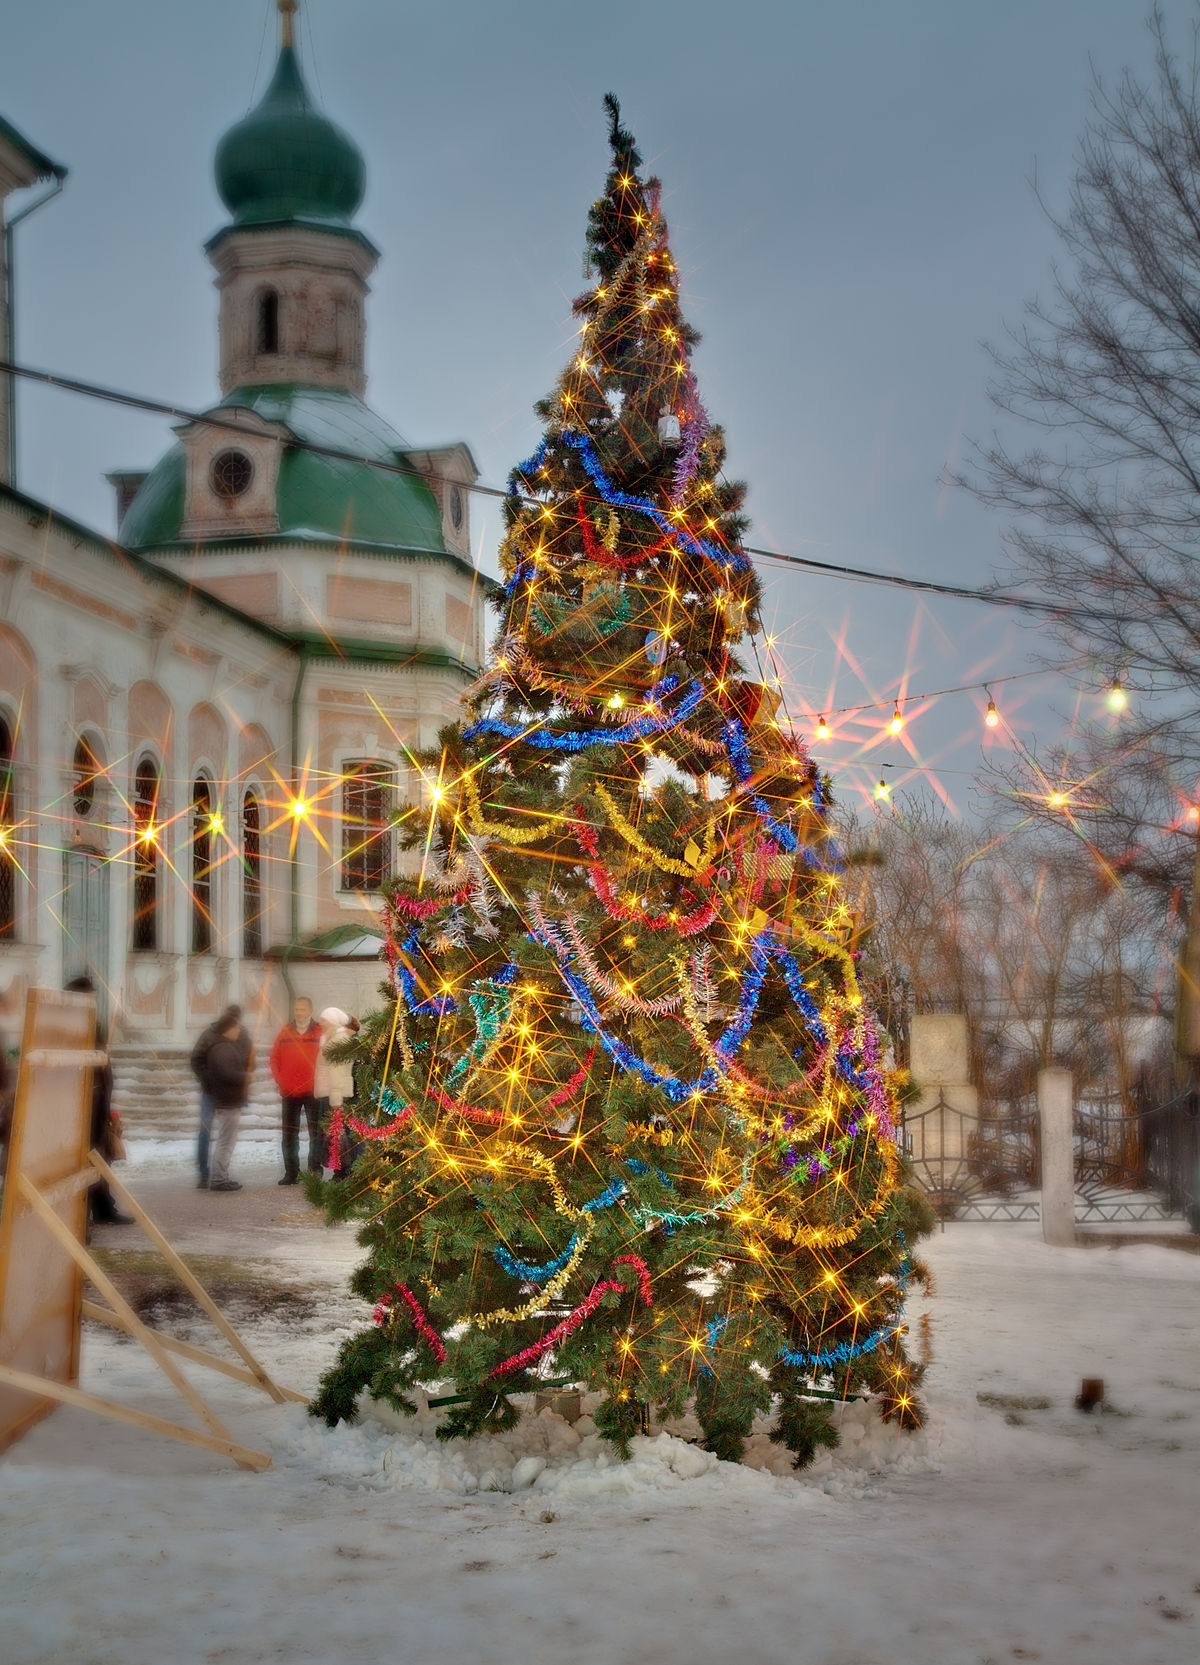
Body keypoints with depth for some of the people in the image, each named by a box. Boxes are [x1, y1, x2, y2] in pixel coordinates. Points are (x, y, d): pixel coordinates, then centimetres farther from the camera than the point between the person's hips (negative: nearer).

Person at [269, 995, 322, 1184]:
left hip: (313, 1092, -3)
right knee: (289, 1135, 7)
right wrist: (279, 1081, 1)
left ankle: (315, 1172, 6)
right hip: (289, 1093, 3)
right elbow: (275, 1058, 11)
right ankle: (291, 1173, 12)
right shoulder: (285, 1032, 8)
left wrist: (320, 1082, -8)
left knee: (316, 1133, 0)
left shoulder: (320, 1033, -1)